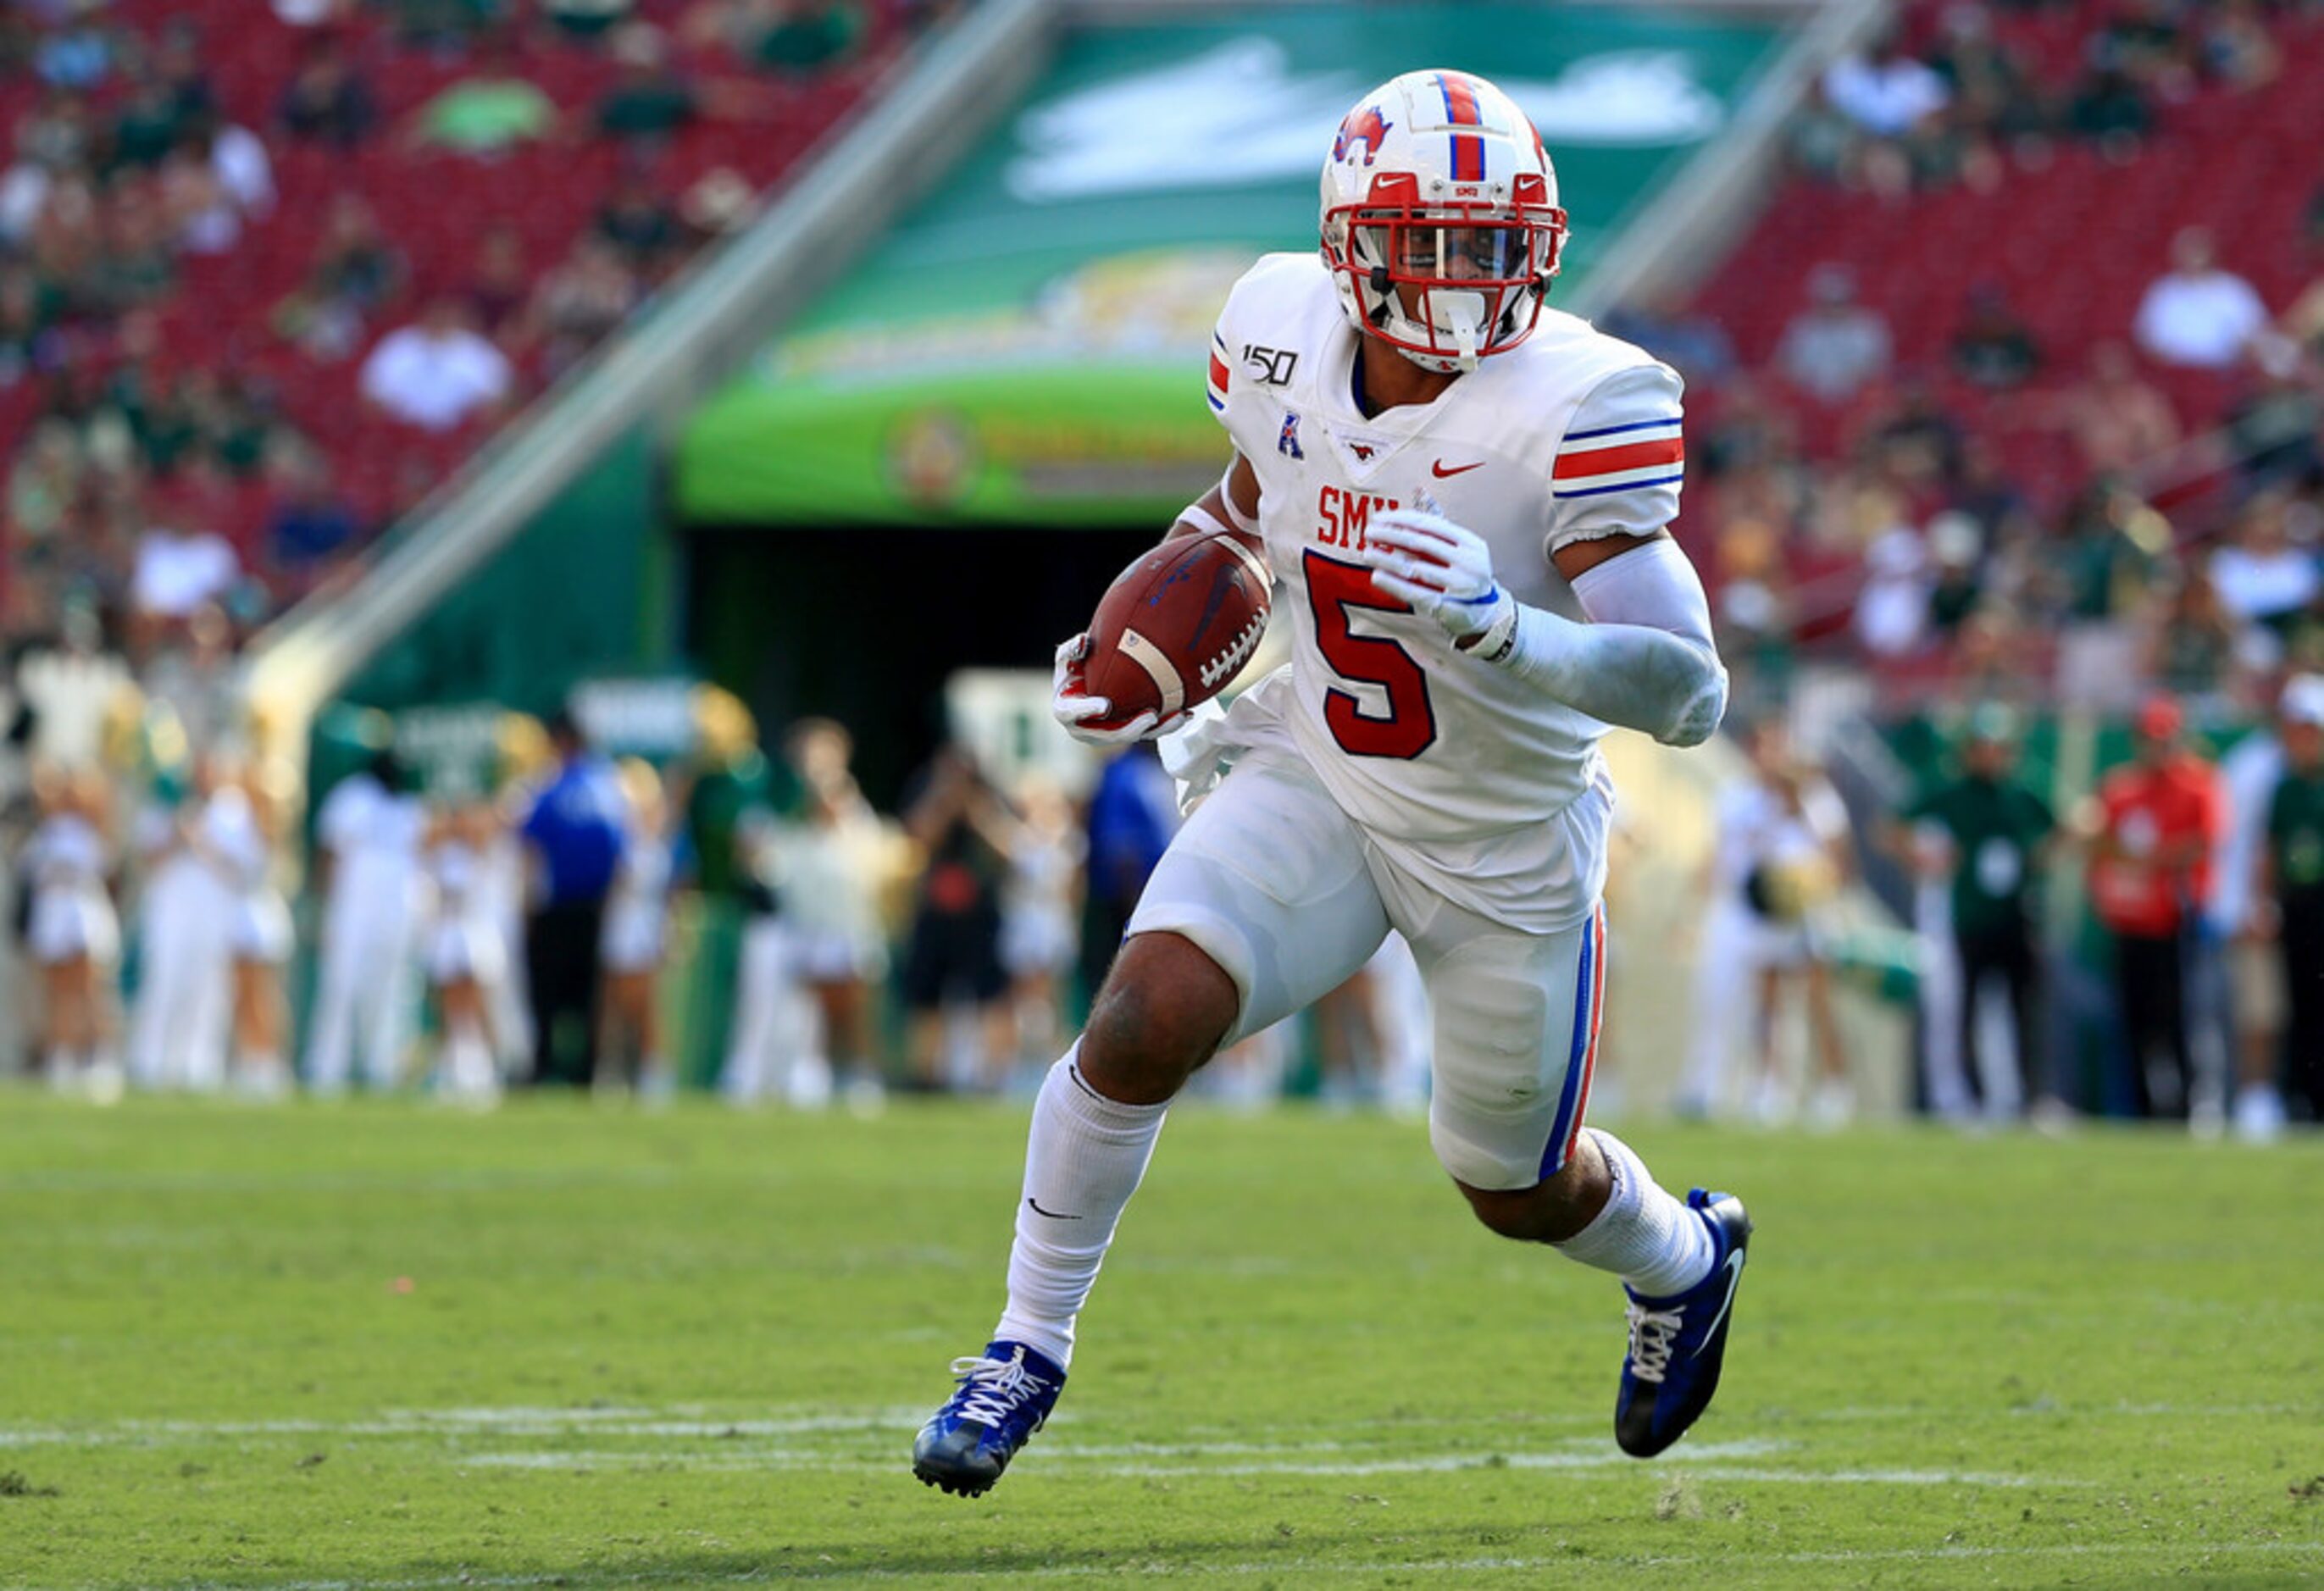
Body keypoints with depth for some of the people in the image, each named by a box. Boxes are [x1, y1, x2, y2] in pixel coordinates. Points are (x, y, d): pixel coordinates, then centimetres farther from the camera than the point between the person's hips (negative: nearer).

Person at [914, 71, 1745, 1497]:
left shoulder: (1577, 408, -28)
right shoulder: (1285, 336, -13)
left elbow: (1688, 692, -33)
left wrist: (1496, 626, -47)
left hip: (1504, 847, -3)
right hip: (1314, 780, 3)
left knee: (1518, 1189, 16)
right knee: (1146, 1021, -21)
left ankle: (1684, 1261, 52)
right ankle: (1030, 1348, -2)